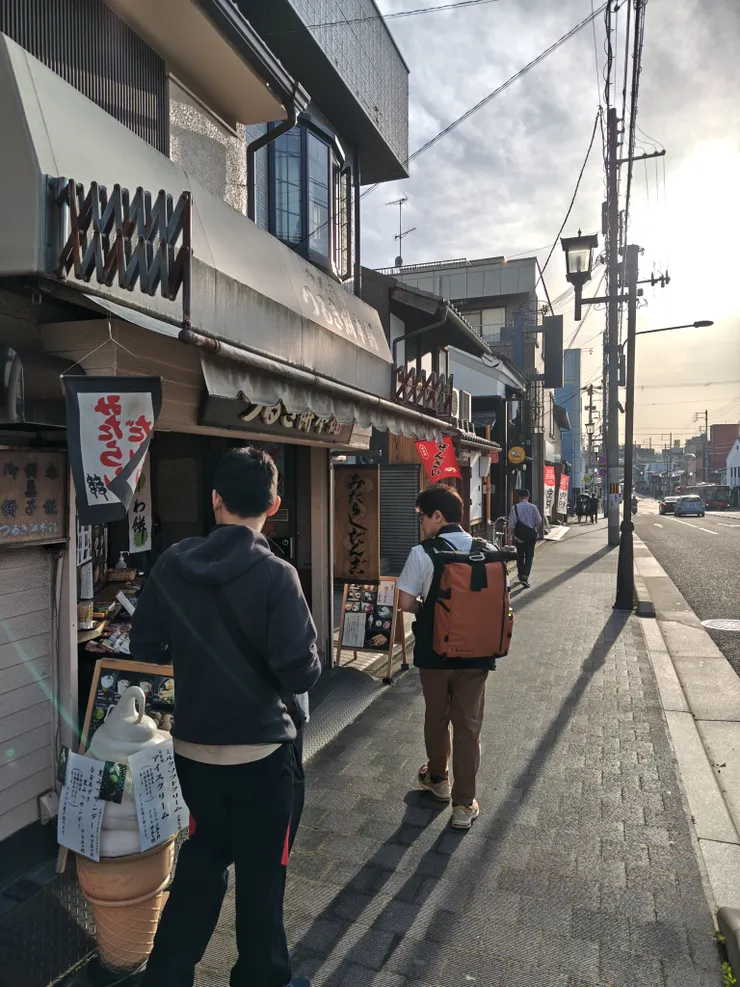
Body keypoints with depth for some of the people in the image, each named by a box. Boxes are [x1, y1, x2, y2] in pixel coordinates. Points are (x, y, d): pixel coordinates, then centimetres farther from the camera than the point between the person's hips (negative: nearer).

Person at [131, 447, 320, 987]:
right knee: (261, 869, 17)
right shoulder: (275, 575, -21)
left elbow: (145, 650, 0)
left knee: (204, 854, 27)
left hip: (192, 745, 5)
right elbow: (300, 671, -23)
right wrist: (285, 678, 0)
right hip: (260, 747, -4)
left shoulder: (172, 564, -7)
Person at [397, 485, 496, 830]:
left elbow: (406, 603, -13)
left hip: (435, 650, -1)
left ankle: (437, 779, 42)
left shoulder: (421, 554, -15)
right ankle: (464, 804, 18)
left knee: (436, 718, 20)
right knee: (468, 725, 11)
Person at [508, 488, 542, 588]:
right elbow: (539, 521, -4)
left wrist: (512, 534, 2)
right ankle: (525, 577, -12)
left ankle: (521, 575, 28)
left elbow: (511, 523, -8)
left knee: (520, 556, 16)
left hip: (519, 535, 1)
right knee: (529, 556, 2)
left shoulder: (514, 508, -7)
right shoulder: (533, 507, -5)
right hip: (531, 535, 0)